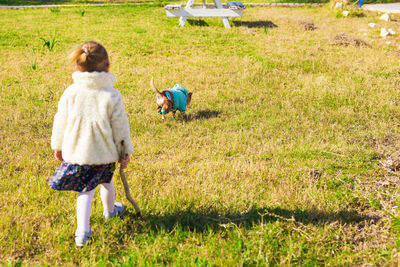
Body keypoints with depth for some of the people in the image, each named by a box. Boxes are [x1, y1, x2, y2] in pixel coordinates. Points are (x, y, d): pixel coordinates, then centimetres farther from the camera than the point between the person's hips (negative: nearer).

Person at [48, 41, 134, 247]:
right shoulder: (112, 95, -14)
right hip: (104, 153, 0)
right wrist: (125, 152, 6)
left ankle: (83, 230, -1)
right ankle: (110, 210, 51)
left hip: (76, 151, 1)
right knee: (106, 181, 25)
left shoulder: (70, 92, -8)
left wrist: (57, 145, 18)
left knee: (85, 190, 10)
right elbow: (120, 127, -7)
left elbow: (60, 122, 2)